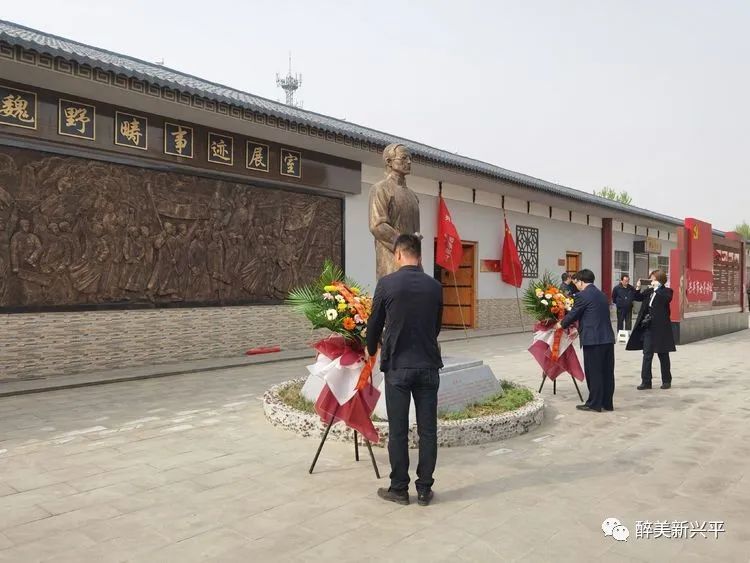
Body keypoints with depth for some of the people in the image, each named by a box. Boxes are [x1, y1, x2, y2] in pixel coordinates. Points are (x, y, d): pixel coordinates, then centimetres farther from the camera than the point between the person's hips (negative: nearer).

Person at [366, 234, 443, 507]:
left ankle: (399, 489, 16)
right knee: (427, 430, 9)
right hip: (428, 365, 3)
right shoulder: (435, 286, 2)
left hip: (398, 366, -3)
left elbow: (374, 323, 1)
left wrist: (372, 349, 21)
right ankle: (424, 490, 17)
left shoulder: (387, 283, -8)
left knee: (398, 431, 7)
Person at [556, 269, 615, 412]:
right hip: (607, 338, 8)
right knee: (607, 372, 11)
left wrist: (561, 324, 17)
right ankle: (607, 403, 18)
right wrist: (578, 329, 32)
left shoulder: (582, 295, -8)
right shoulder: (602, 294, 17)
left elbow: (573, 314, -2)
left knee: (593, 372, 0)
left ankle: (594, 404, 7)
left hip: (593, 339, -8)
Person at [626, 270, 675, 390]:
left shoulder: (667, 291, -4)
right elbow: (638, 298, 11)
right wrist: (638, 288, -5)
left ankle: (666, 381, 21)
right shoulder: (649, 291, 10)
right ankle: (646, 381, 8)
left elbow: (666, 299, -23)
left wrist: (657, 288, -21)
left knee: (663, 355, 8)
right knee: (647, 355, 4)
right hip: (648, 327, 4)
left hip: (660, 328, -4)